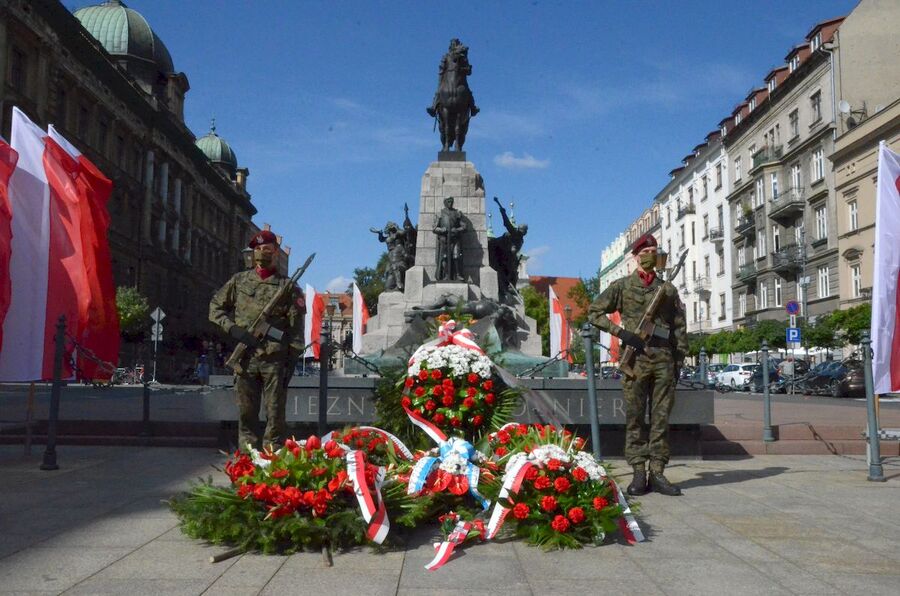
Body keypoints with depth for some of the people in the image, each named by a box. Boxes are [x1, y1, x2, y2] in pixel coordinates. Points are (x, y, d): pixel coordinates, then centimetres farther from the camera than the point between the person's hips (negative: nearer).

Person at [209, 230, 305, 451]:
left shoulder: (287, 286, 5)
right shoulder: (239, 280, 13)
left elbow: (296, 328, 1)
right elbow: (215, 308, 16)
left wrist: (292, 361, -6)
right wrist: (232, 328, -2)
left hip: (275, 360, -2)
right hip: (245, 358, 2)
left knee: (275, 414, -1)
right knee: (246, 413, 6)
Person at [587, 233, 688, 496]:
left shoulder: (668, 289, 15)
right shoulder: (622, 286, 7)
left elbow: (680, 327, 16)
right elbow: (594, 312, 4)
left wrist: (679, 360, 8)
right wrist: (621, 332, -7)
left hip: (664, 359, 3)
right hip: (635, 359, -2)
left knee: (661, 418, 2)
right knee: (635, 417, -1)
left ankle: (658, 473, 6)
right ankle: (639, 473, 3)